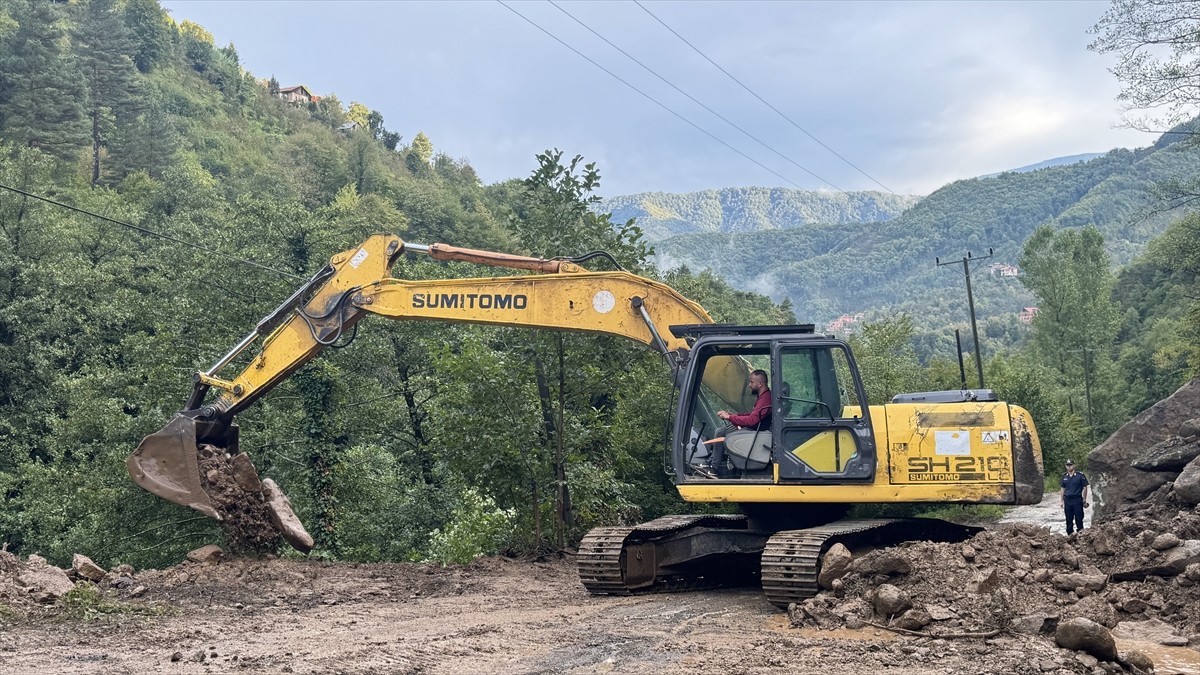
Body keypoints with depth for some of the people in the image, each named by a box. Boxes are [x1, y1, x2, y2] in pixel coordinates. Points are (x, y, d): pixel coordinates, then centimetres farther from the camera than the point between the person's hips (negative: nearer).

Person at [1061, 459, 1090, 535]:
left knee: (1079, 517, -3)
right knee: (1069, 519, 7)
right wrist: (1062, 501, 11)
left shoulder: (1080, 475, -5)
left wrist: (1084, 500, -4)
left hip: (1077, 499, -4)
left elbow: (1085, 488, -2)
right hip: (1067, 500, 4)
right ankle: (1070, 533, 16)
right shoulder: (1064, 476, 9)